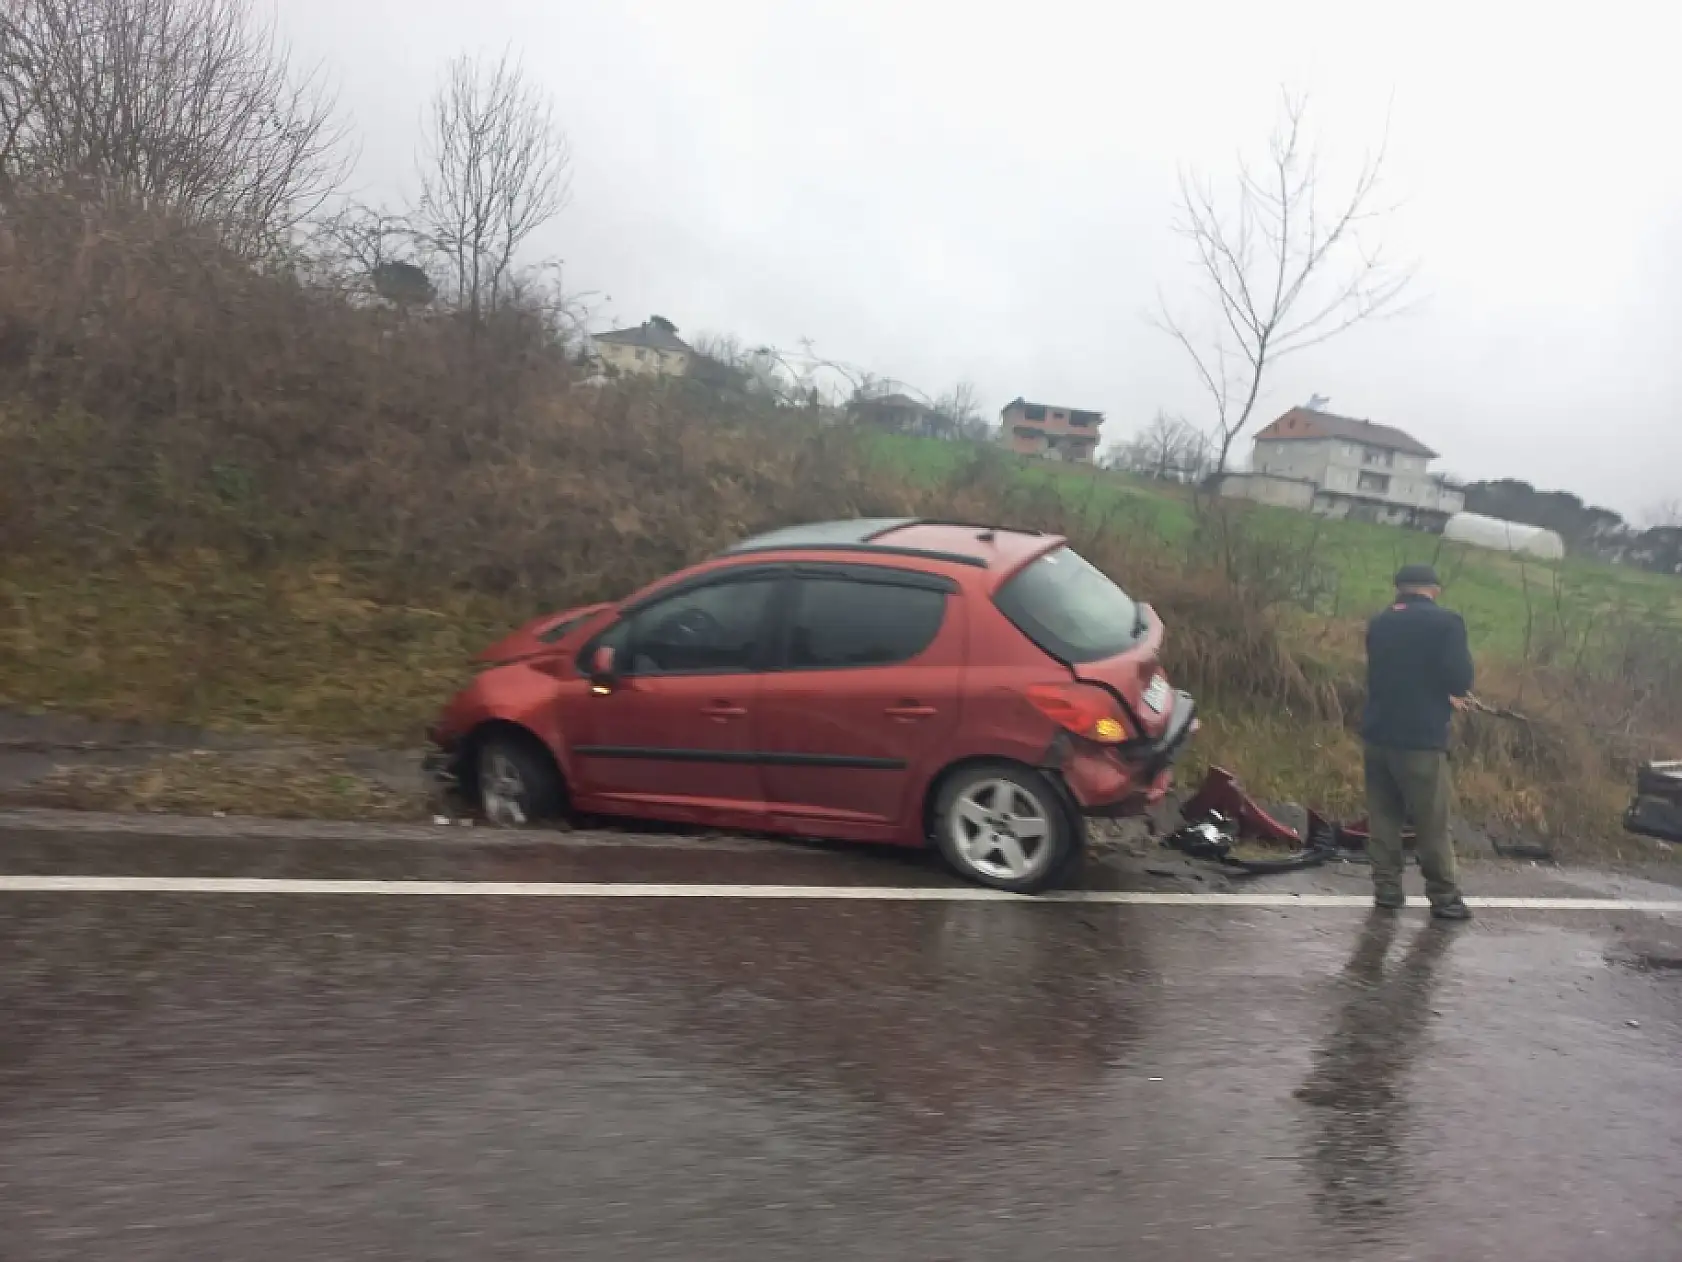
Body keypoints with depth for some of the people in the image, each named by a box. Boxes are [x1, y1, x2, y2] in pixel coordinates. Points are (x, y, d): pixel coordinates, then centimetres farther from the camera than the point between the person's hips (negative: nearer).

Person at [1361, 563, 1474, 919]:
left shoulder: (1378, 623, 11)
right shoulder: (1446, 621, -6)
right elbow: (1460, 678, -14)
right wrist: (1454, 692, 9)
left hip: (1377, 732, 5)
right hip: (1421, 736, -5)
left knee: (1382, 817, 10)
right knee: (1432, 823, 2)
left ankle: (1387, 889, 12)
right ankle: (1445, 897, 7)